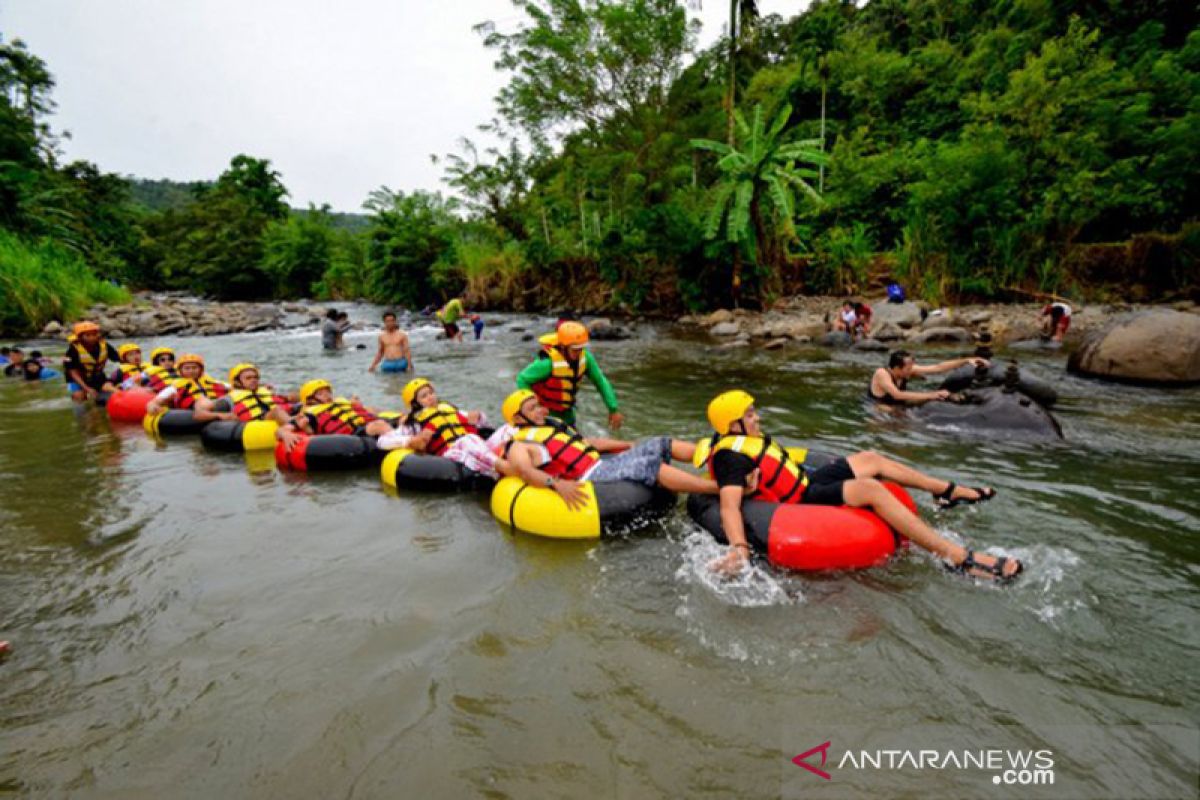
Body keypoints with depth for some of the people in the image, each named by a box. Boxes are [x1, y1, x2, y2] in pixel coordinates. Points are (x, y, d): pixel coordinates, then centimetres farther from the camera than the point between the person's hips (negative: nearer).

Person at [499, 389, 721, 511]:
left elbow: (591, 443, 27)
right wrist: (557, 484, -42)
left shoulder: (552, 426, 24)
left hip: (603, 462, 10)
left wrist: (633, 445, 24)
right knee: (650, 466, -25)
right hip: (590, 478, -9)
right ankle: (718, 489, -31)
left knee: (661, 445, 3)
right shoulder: (519, 445, -1)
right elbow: (526, 471, -22)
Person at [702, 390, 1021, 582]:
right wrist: (739, 547, -51)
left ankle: (949, 491, 29)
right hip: (803, 504, -11)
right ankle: (960, 559, -25)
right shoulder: (732, 456, -24)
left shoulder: (745, 439, 7)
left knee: (871, 459, 14)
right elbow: (729, 505, -38)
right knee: (870, 488, -27)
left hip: (807, 482, 11)